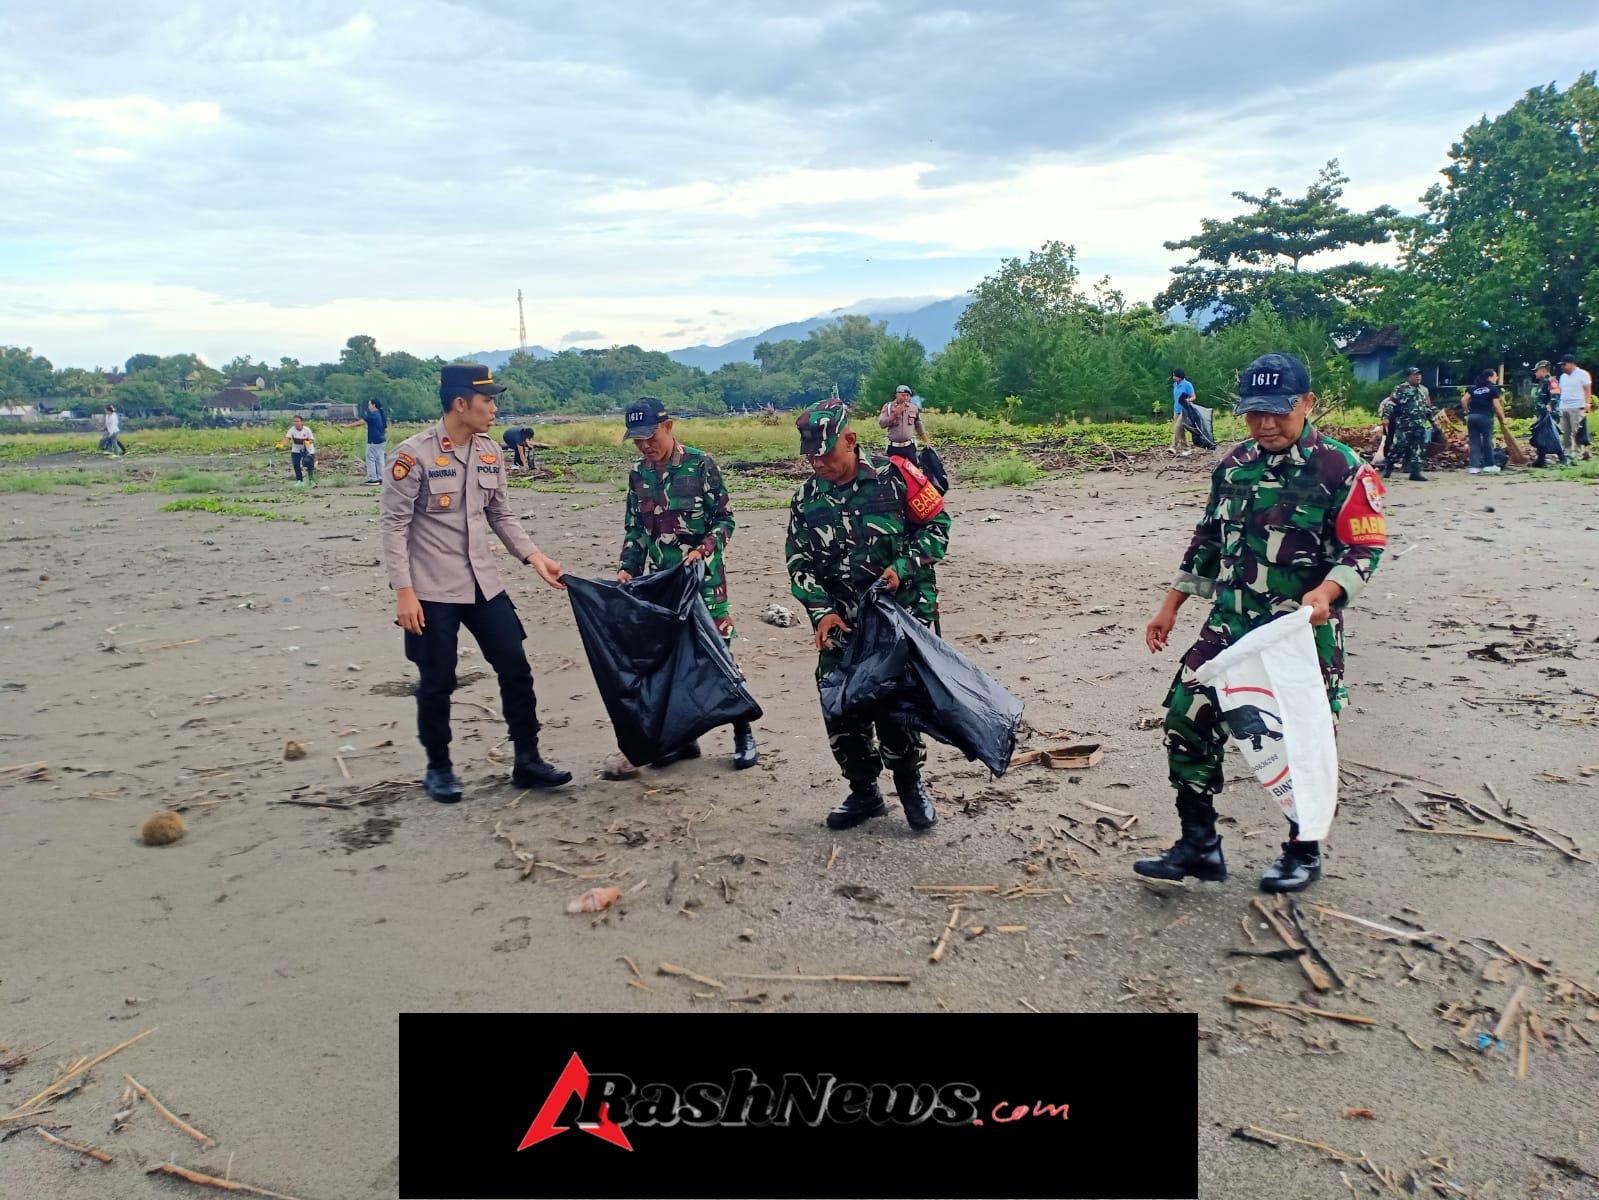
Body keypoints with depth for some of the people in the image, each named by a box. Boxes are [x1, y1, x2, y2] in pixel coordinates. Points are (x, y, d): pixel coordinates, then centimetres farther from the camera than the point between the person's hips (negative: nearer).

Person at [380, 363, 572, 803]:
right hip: (432, 591, -6)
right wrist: (404, 591, -17)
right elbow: (395, 526, -12)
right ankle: (439, 768, 23)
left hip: (484, 584, 6)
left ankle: (527, 761, 16)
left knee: (515, 667, 4)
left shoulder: (490, 453, 5)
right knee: (438, 681, 4)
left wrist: (534, 557, 1)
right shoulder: (414, 454, -13)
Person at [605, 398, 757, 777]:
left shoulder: (700, 464, -8)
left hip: (704, 578, -5)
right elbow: (634, 530, 12)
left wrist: (703, 550, -22)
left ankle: (743, 734, 10)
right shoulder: (638, 475, 7)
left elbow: (724, 518, -7)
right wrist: (627, 568, -1)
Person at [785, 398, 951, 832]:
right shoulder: (806, 499, 4)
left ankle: (909, 783, 17)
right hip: (842, 624, 4)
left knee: (894, 707, -8)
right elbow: (800, 563, 6)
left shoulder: (894, 476, -8)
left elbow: (936, 525, -1)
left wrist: (903, 567, -15)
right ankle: (863, 792, 22)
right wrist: (821, 611, -9)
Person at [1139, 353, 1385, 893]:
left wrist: (1326, 591, -28)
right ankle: (1199, 845, 13)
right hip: (1229, 625, 5)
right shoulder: (1233, 465, 9)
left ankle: (1303, 853, 26)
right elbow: (1208, 540, 16)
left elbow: (1366, 546, -10)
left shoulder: (1341, 468, -9)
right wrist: (1171, 605, 15)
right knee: (1187, 721, 0)